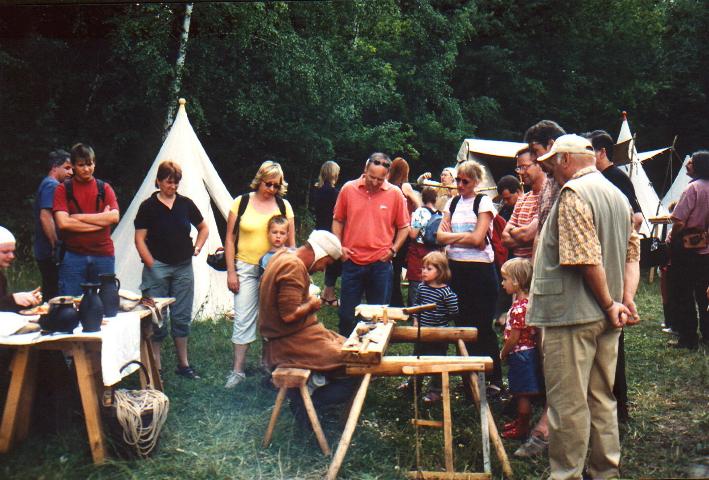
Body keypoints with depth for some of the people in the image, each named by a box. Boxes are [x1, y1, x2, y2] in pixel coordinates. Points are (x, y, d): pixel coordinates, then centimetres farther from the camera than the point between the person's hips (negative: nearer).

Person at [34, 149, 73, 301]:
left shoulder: (46, 184, 18)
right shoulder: (52, 185, -13)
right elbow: (45, 217, -22)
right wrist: (56, 247, -18)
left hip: (45, 252, 10)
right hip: (51, 253, -10)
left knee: (50, 292, 15)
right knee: (55, 294, -8)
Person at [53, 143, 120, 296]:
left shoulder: (104, 188, 10)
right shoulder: (63, 189, 4)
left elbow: (114, 217, -6)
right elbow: (63, 223, -10)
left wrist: (80, 217, -8)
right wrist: (100, 221, -8)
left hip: (104, 255, 2)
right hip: (73, 256, -2)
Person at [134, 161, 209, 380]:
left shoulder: (186, 204, 7)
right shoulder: (148, 206, -3)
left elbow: (203, 228, 20)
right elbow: (140, 240, -5)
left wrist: (197, 248, 6)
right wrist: (152, 266, -11)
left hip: (183, 267, 3)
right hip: (157, 266, -3)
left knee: (182, 317, 9)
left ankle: (183, 364, 20)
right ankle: (155, 366, 10)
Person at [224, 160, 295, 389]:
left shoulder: (284, 206, 4)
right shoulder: (241, 203, 0)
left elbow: (291, 242, 8)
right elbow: (230, 238, 2)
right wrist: (231, 271, -2)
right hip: (246, 268, -1)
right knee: (243, 318, -2)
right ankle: (238, 370, 5)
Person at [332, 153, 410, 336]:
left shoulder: (395, 193, -3)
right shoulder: (348, 189, -1)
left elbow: (404, 227, 7)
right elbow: (338, 220, 10)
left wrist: (393, 249, -4)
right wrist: (339, 246, -1)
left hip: (380, 263, 0)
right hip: (352, 261, 1)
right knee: (346, 313, 8)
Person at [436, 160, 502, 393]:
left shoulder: (484, 202, -2)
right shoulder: (452, 203, 13)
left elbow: (478, 238, -13)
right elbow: (440, 236, 3)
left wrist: (452, 236, -4)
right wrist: (466, 237, -8)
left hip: (480, 268, -5)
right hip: (455, 267, 5)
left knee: (483, 326, -3)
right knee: (462, 324, 10)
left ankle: (495, 379, 7)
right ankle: (467, 377, 20)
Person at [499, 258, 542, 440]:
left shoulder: (519, 307, -23)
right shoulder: (528, 301, 8)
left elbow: (514, 337, -22)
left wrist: (503, 353, -7)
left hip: (520, 354, -10)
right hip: (529, 352, 10)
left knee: (523, 394, 1)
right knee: (521, 393, 21)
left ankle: (522, 428, 11)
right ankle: (520, 421, 34)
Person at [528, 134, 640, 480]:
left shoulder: (573, 193, -13)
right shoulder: (618, 195, 16)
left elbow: (586, 258, -22)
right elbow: (632, 253, 14)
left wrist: (610, 305, -13)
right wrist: (627, 301, 3)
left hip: (572, 313, -9)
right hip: (607, 319, 9)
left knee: (567, 402, -1)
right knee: (602, 398, 16)